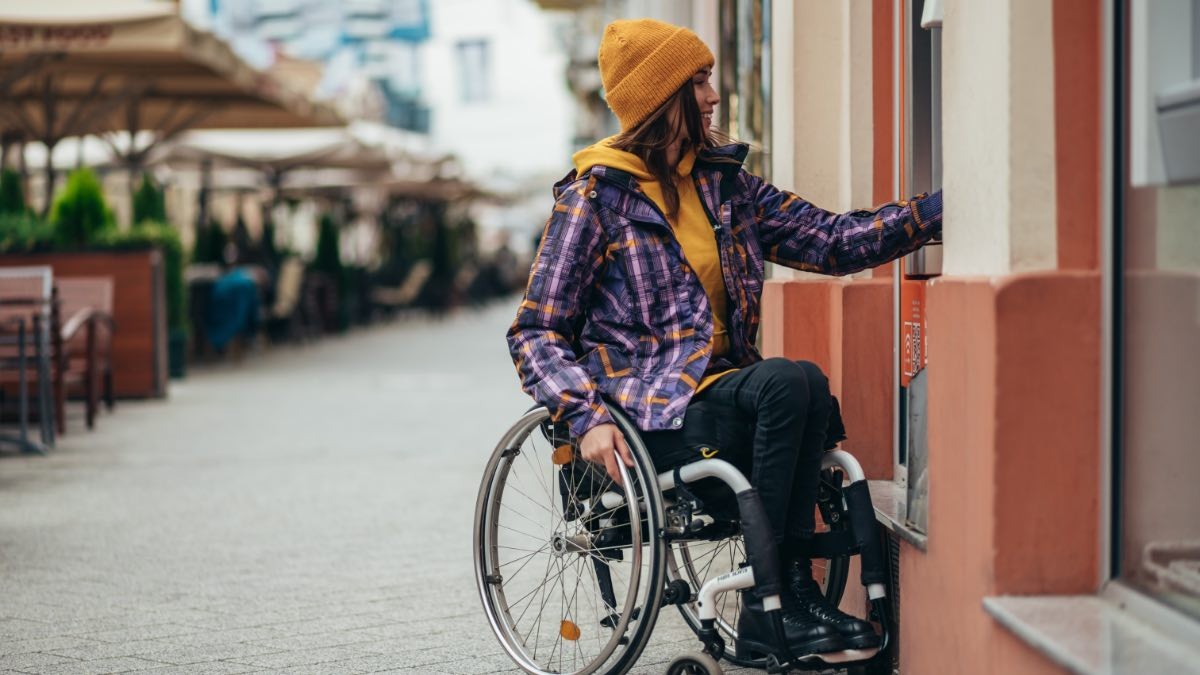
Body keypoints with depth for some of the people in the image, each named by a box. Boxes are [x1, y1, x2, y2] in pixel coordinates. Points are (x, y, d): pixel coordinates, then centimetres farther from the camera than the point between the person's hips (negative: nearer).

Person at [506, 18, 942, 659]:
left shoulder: (723, 184, 16)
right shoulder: (596, 195, -1)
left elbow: (832, 239, 11)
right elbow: (535, 333, -4)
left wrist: (936, 209, -1)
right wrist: (587, 417, -21)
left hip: (723, 388, 5)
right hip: (653, 415, -5)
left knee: (807, 389, -29)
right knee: (789, 381, -31)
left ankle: (772, 605, -25)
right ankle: (774, 599, -25)